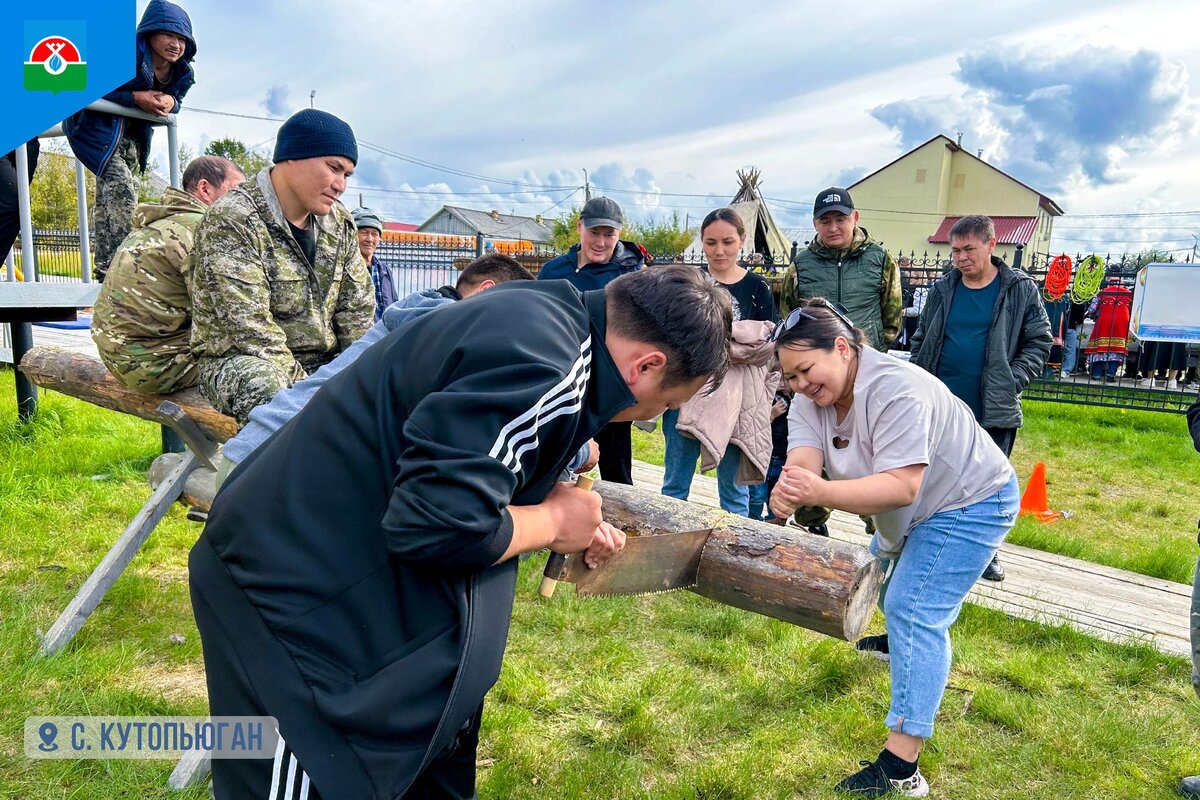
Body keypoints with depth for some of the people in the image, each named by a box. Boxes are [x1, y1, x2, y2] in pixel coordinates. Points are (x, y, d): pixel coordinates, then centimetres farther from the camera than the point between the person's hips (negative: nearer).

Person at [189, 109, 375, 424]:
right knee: (263, 383, -40)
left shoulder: (339, 222, 10)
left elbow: (358, 311, 11)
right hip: (239, 360, -6)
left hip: (325, 362, 6)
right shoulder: (230, 221, -12)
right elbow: (251, 330, -21)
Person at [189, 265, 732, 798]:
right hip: (298, 585, -10)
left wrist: (574, 520, 6)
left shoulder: (541, 315, 3)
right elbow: (437, 524, -32)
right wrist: (555, 521, -14)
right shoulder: (541, 366, -28)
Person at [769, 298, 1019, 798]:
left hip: (970, 503, -9)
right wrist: (789, 490, -52)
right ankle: (900, 641, 62)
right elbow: (802, 460, -28)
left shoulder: (894, 391, -35)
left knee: (913, 611, -17)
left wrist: (819, 493, -57)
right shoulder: (810, 397, -13)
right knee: (886, 570, 30)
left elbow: (901, 486, -43)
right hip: (914, 513, 9)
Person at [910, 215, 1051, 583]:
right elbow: (921, 341, 12)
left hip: (994, 412, -2)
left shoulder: (1021, 290, -2)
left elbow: (1038, 342, 1)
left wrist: (1011, 382, -10)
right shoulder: (942, 290, 5)